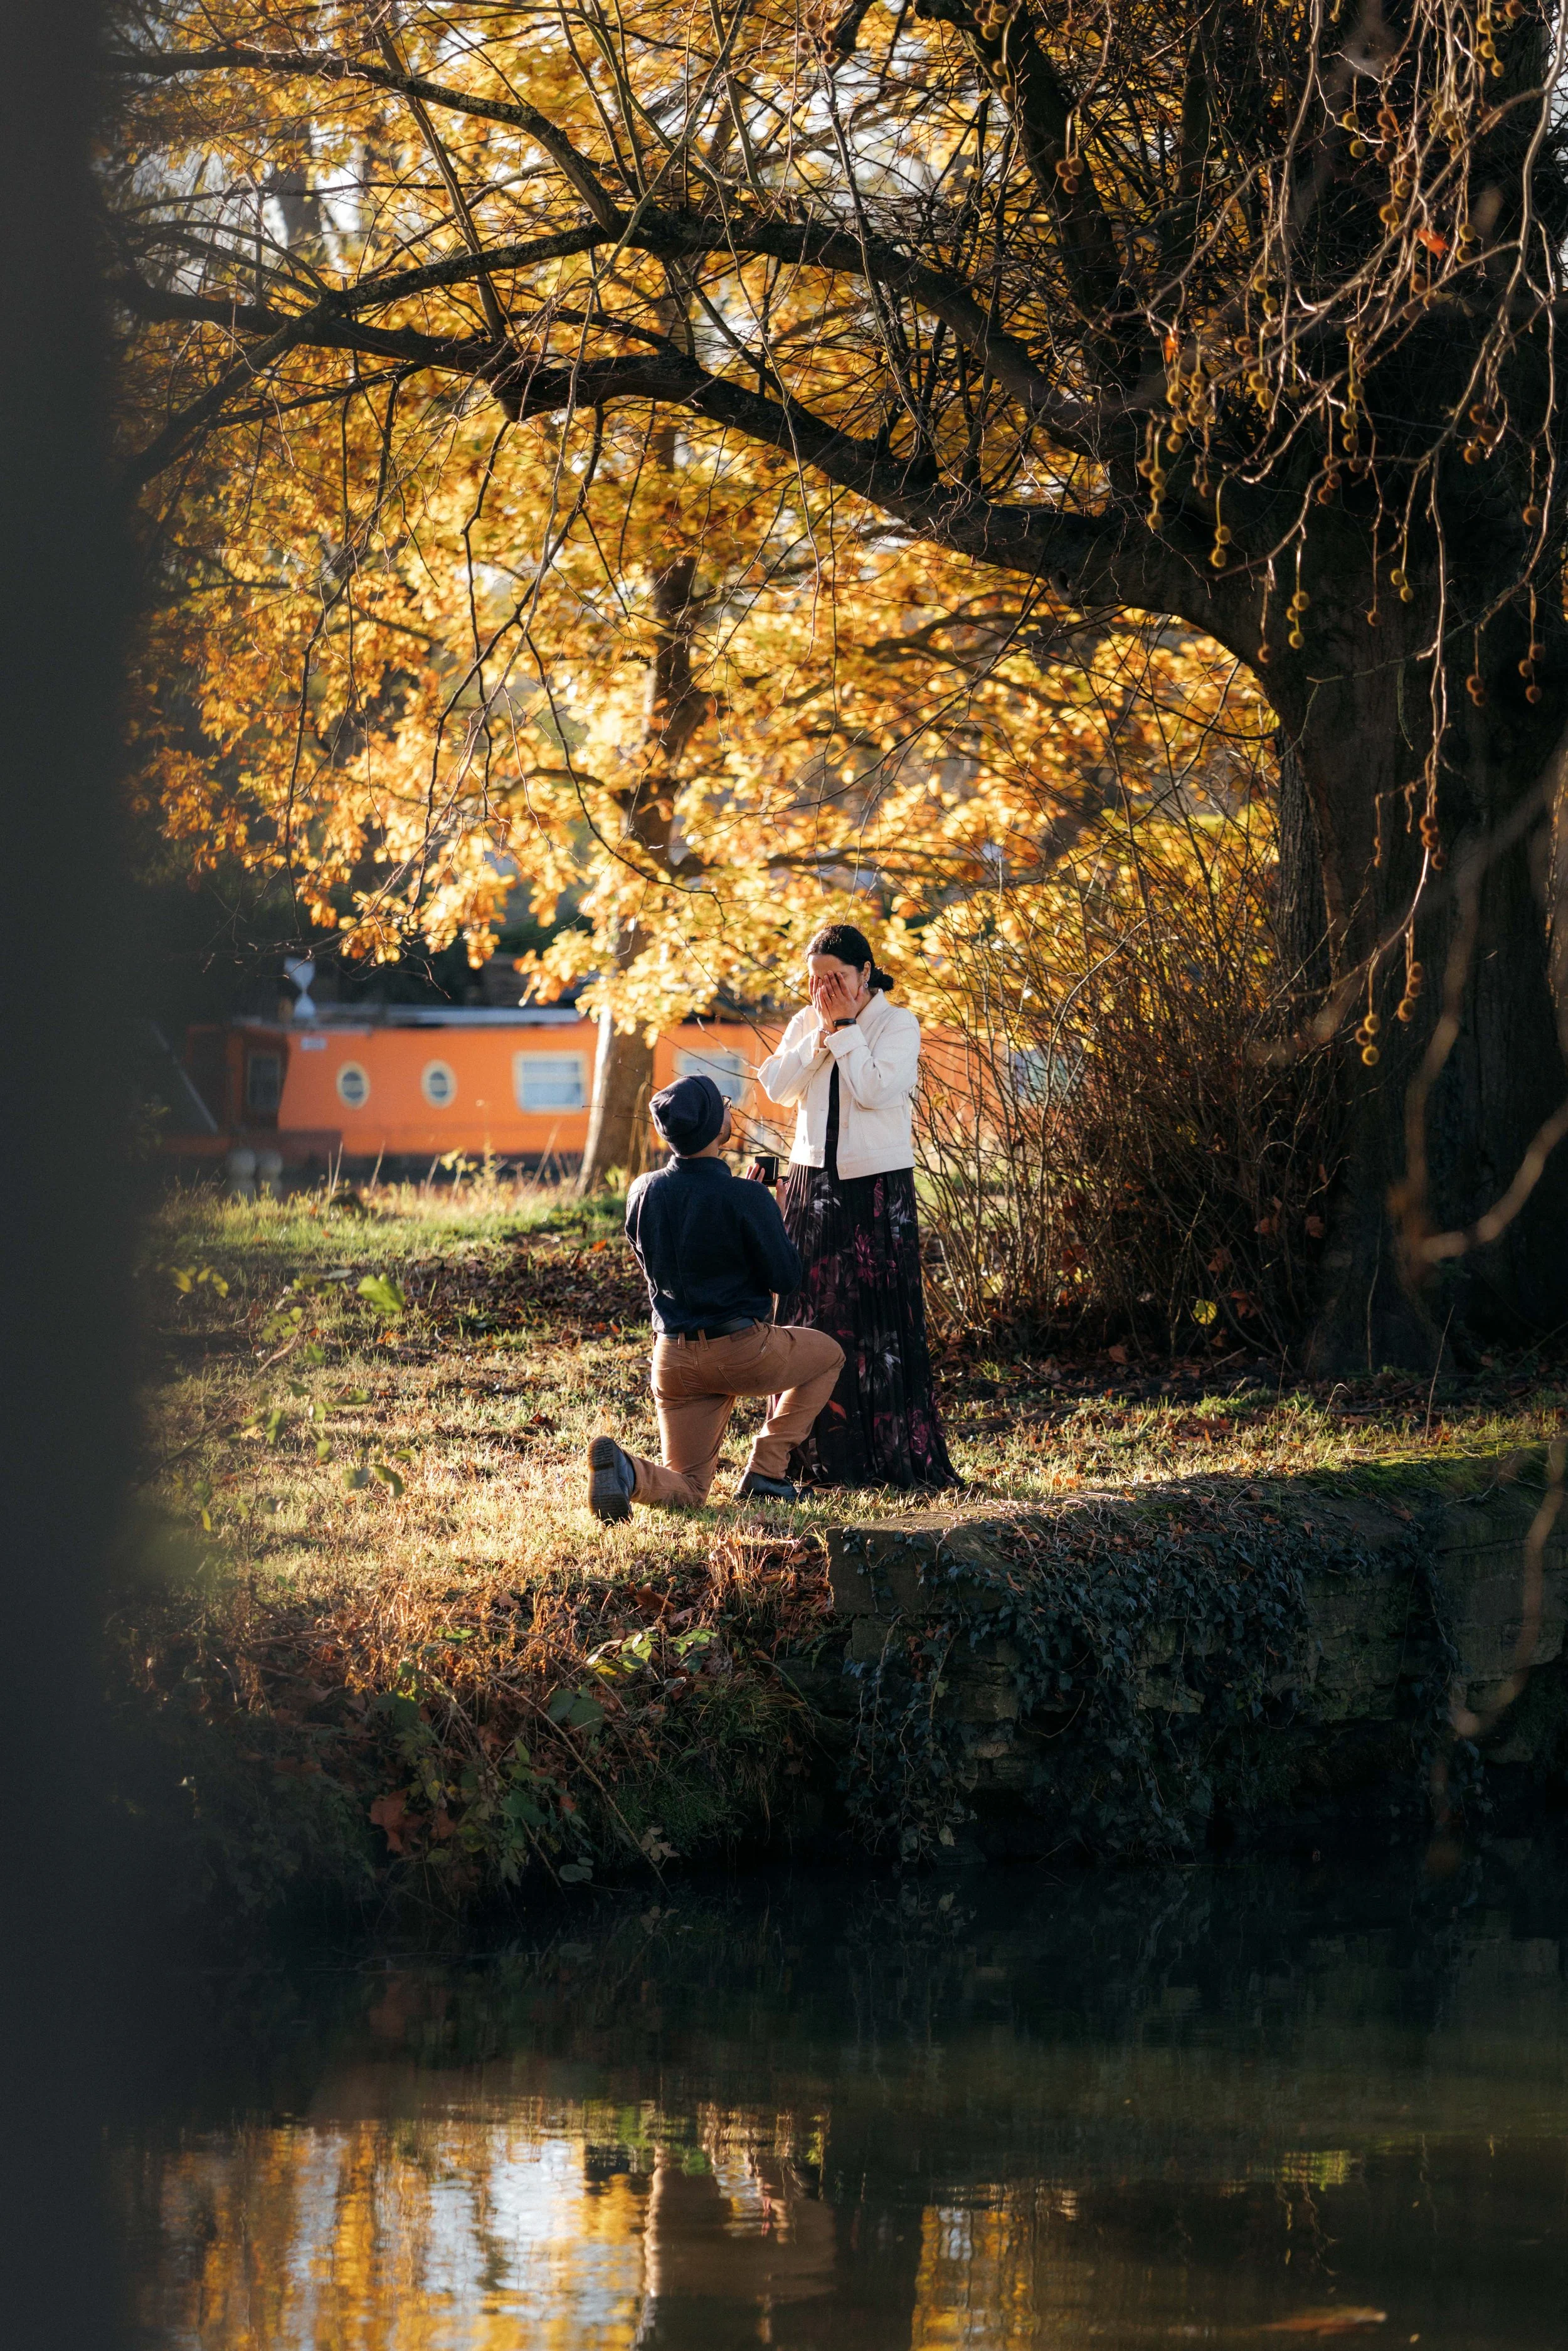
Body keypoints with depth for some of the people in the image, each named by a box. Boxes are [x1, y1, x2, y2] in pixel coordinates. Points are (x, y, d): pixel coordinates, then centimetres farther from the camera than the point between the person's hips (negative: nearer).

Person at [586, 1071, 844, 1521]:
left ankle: (629, 1471, -21)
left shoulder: (643, 1193, -1)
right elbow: (785, 1277, -9)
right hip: (745, 1353, -5)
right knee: (827, 1355, 27)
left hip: (673, 1361, 5)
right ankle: (766, 1470, 15)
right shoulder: (746, 1199, -18)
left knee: (686, 1490, 13)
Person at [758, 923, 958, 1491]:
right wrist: (822, 1033, -9)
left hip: (878, 1188, -4)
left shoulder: (897, 1024, -4)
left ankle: (900, 1454, -3)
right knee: (811, 1313, 2)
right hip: (813, 1183, 4)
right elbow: (777, 1087, -4)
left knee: (880, 1319, -6)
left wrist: (845, 1028, -13)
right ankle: (822, 1454, 9)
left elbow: (874, 1089, -19)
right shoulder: (806, 1023, 9)